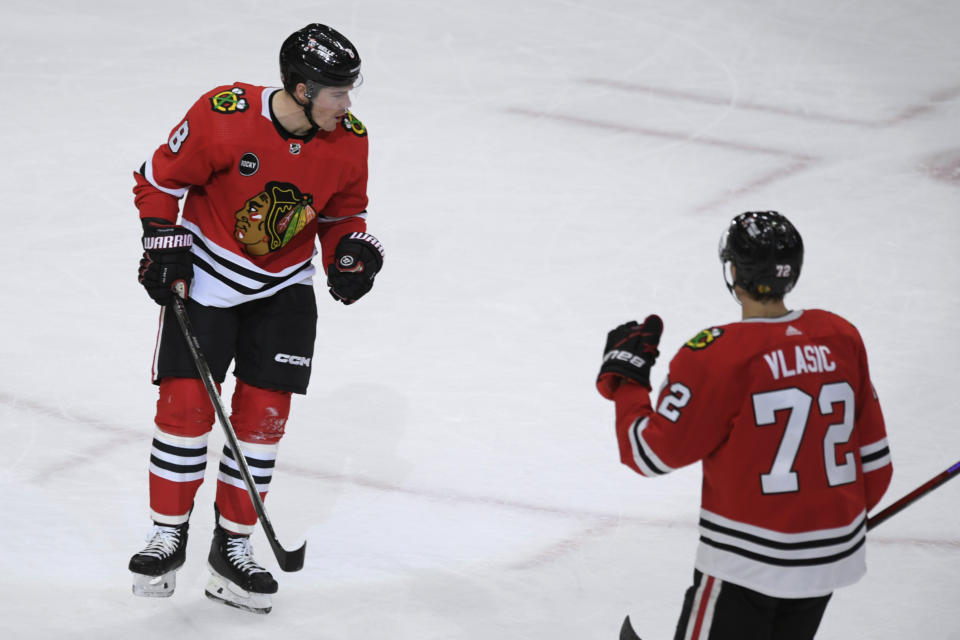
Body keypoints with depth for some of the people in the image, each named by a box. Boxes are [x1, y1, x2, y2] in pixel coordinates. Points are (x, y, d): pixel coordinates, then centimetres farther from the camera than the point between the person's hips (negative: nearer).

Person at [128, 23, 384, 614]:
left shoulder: (349, 140, -12)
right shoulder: (223, 116, -25)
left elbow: (344, 210, 7)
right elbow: (160, 179, -10)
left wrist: (351, 250, -12)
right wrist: (163, 244, -15)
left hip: (284, 287, 3)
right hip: (206, 274, -3)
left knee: (264, 414, -1)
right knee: (186, 403, -6)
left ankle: (233, 548, 11)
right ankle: (169, 534, 10)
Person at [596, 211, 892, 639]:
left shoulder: (717, 355, -17)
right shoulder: (840, 338, 0)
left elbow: (650, 453, -12)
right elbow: (872, 456, 8)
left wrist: (625, 376, 3)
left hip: (746, 561, -6)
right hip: (830, 559, 6)